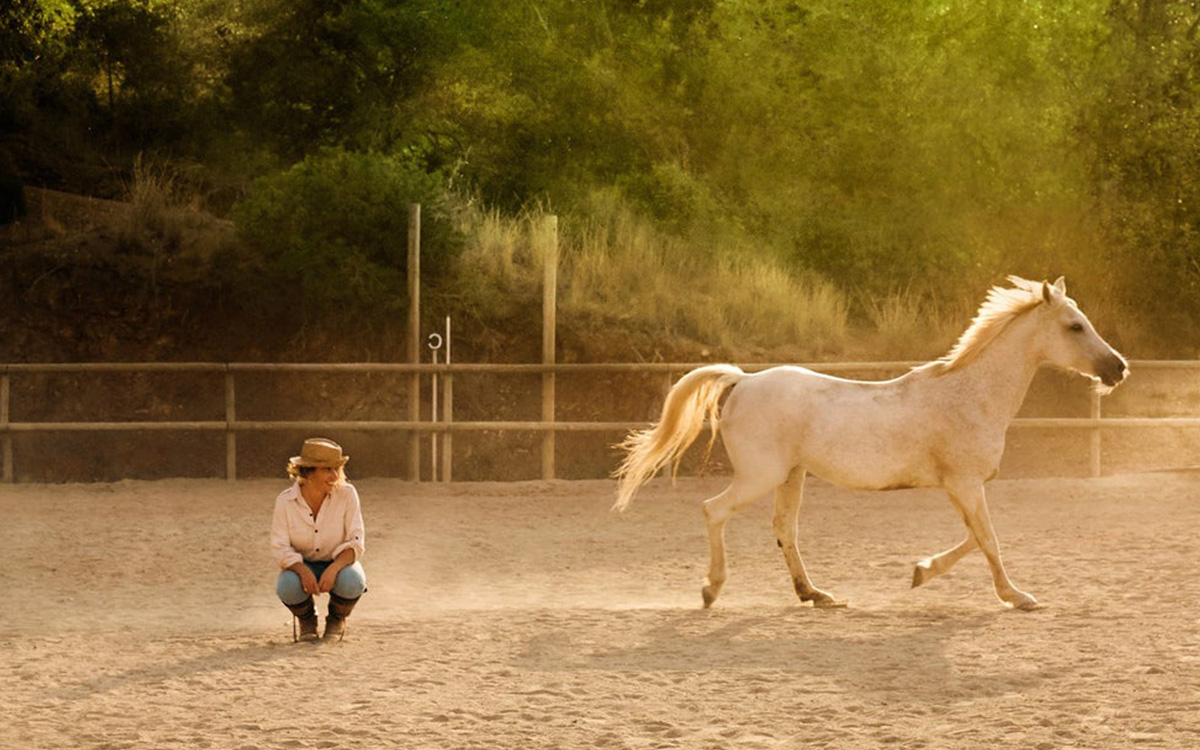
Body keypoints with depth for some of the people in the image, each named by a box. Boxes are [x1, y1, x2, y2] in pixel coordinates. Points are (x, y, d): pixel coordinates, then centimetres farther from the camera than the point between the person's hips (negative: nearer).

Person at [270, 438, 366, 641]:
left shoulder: (347, 494, -17)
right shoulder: (285, 501, -16)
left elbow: (355, 543, -16)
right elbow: (280, 549, -15)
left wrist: (333, 569, -35)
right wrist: (303, 571, -35)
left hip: (339, 564, 0)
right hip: (302, 565, 0)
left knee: (352, 582, -35)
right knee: (287, 587, -34)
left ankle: (337, 620, 2)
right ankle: (307, 619, 4)